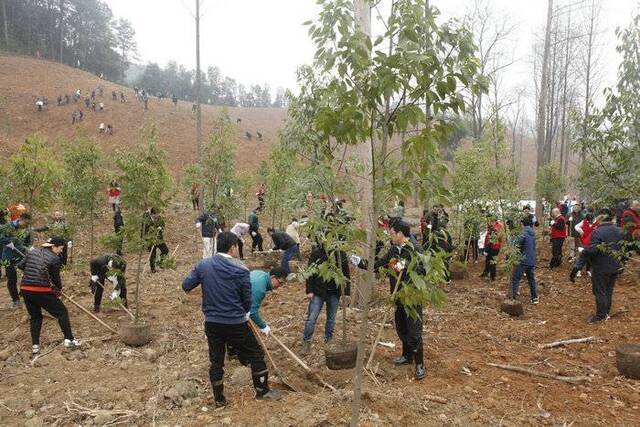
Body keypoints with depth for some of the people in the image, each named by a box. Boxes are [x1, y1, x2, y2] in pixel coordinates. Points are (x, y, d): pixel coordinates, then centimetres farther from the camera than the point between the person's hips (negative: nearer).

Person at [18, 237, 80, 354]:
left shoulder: (33, 252, 9)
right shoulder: (54, 258, -8)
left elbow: (20, 265, 17)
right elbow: (55, 277, 0)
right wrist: (59, 289, 18)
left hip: (25, 290, 7)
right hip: (41, 291, -6)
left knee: (35, 317, 21)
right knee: (62, 312, 8)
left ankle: (35, 345, 20)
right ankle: (69, 340, 9)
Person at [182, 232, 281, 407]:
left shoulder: (203, 265, -6)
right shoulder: (241, 270, -14)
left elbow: (186, 286, 1)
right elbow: (247, 300, -6)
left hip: (212, 323, 4)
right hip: (236, 324, -4)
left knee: (216, 360, 18)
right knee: (256, 354, 15)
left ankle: (219, 399, 29)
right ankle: (262, 391, 26)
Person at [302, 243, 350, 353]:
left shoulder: (341, 254, -5)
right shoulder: (316, 252, -10)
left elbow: (346, 274, 1)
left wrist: (346, 292, -1)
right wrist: (309, 290, -9)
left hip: (334, 292, 2)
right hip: (318, 291, -2)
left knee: (331, 319, 14)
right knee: (311, 318, 1)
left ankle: (328, 341, 31)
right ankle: (306, 341, 15)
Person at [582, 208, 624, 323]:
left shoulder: (598, 232, -22)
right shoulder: (619, 231, 3)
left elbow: (592, 250, -29)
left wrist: (582, 252, -11)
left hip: (601, 268, -7)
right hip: (615, 267, 7)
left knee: (600, 292, 3)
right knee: (609, 291, 17)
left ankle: (601, 315, 8)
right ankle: (606, 313, 27)